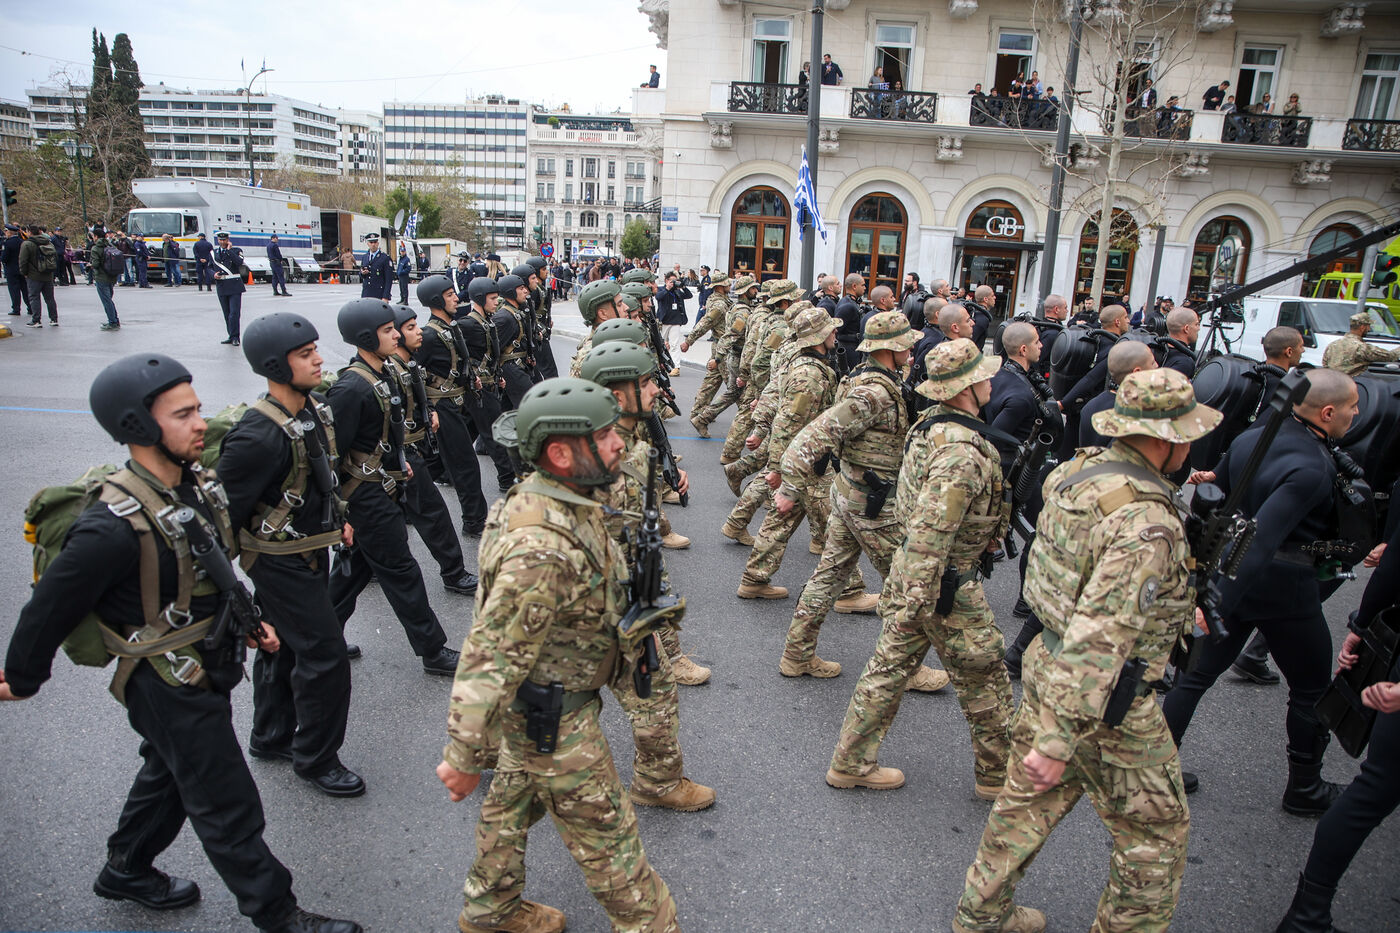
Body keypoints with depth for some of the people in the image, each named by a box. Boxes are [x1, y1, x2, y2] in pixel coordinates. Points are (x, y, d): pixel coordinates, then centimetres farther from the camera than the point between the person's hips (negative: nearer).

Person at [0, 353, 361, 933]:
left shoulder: (198, 483, -5)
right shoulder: (115, 526, -31)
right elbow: (50, 607, -17)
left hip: (209, 667, 9)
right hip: (169, 686, -8)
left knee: (169, 773, 29)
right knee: (228, 808, 5)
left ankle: (126, 873, 53)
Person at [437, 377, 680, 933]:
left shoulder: (563, 500, -5)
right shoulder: (541, 549, -37)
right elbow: (490, 659, -32)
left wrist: (623, 642, 23)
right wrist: (464, 758, -23)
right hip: (552, 721, -10)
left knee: (514, 803, 28)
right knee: (606, 833, 9)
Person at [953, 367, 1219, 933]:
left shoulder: (1081, 471, -1)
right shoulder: (1146, 523, -28)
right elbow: (1099, 638, -31)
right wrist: (1059, 740, -28)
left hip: (1046, 661, 9)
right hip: (1104, 698, -9)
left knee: (1028, 800, 23)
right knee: (1156, 834, 14)